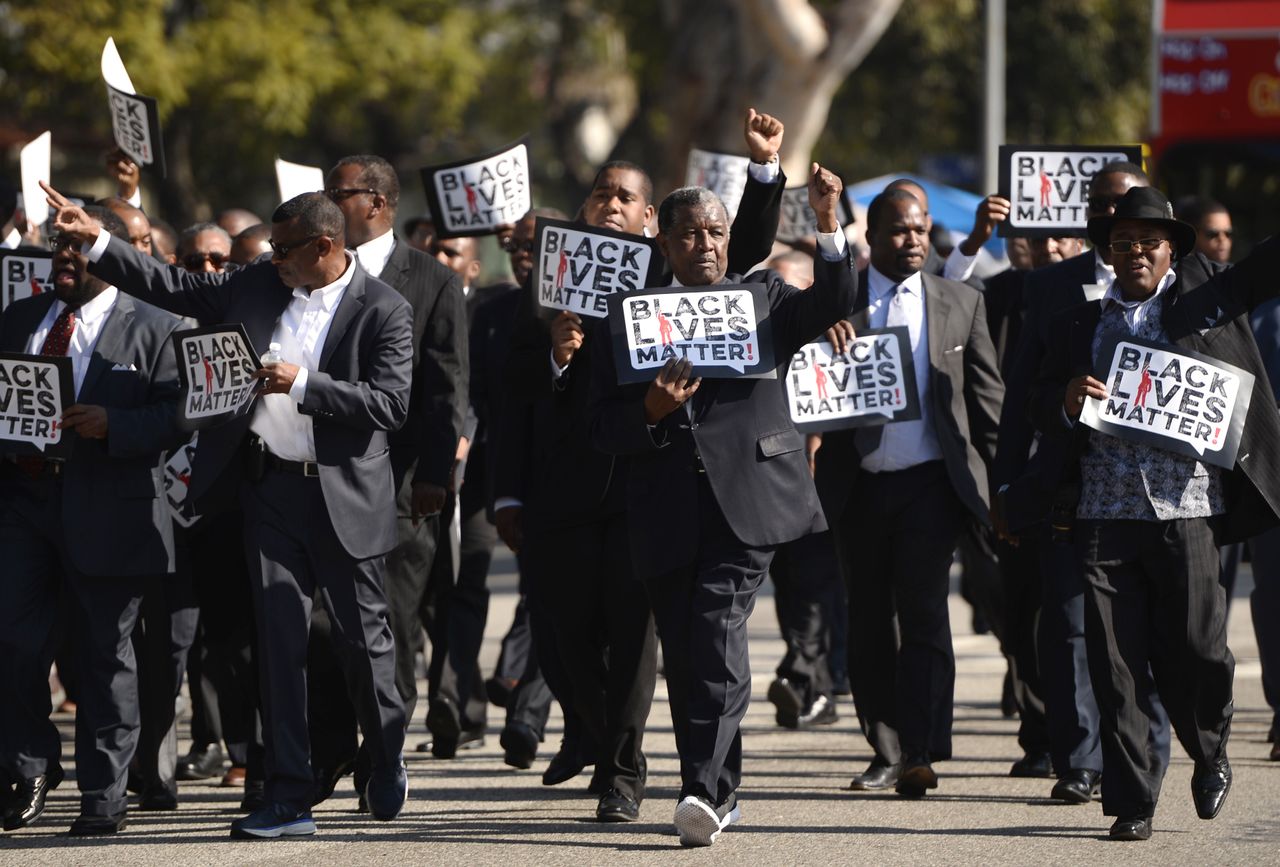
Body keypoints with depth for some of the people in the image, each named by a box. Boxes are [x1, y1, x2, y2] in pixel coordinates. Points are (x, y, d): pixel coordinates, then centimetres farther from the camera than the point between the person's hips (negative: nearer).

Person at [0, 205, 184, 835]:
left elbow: (177, 416, -8)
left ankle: (103, 797, 12)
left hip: (107, 508, -4)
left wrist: (112, 425, -22)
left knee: (105, 652, 4)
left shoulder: (153, 329, 0)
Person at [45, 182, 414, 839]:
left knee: (364, 636, 6)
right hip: (269, 486, 4)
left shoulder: (383, 311, -7)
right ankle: (288, 799, -1)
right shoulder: (259, 285, 6)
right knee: (278, 638, -1)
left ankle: (387, 766, 32)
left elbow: (390, 404, -15)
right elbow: (176, 289, 13)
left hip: (342, 493, -4)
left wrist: (303, 384, -21)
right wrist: (95, 241, 7)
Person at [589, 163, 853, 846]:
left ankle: (705, 790, -24)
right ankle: (718, 794, 19)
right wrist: (651, 410, -13)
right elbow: (603, 427, 8)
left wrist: (828, 225, -19)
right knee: (683, 657, 5)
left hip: (746, 499, -3)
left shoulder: (761, 298, 12)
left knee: (717, 633, -18)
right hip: (667, 513, 3)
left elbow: (832, 305, -6)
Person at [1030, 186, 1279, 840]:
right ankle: (1132, 802, 5)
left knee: (1195, 651, -2)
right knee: (1116, 665, -1)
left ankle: (1211, 756, 27)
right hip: (1104, 515, 2)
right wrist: (1067, 399, -9)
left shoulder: (1207, 302, 11)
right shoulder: (1078, 325, 15)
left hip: (1185, 513, -2)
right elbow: (1041, 408, 13)